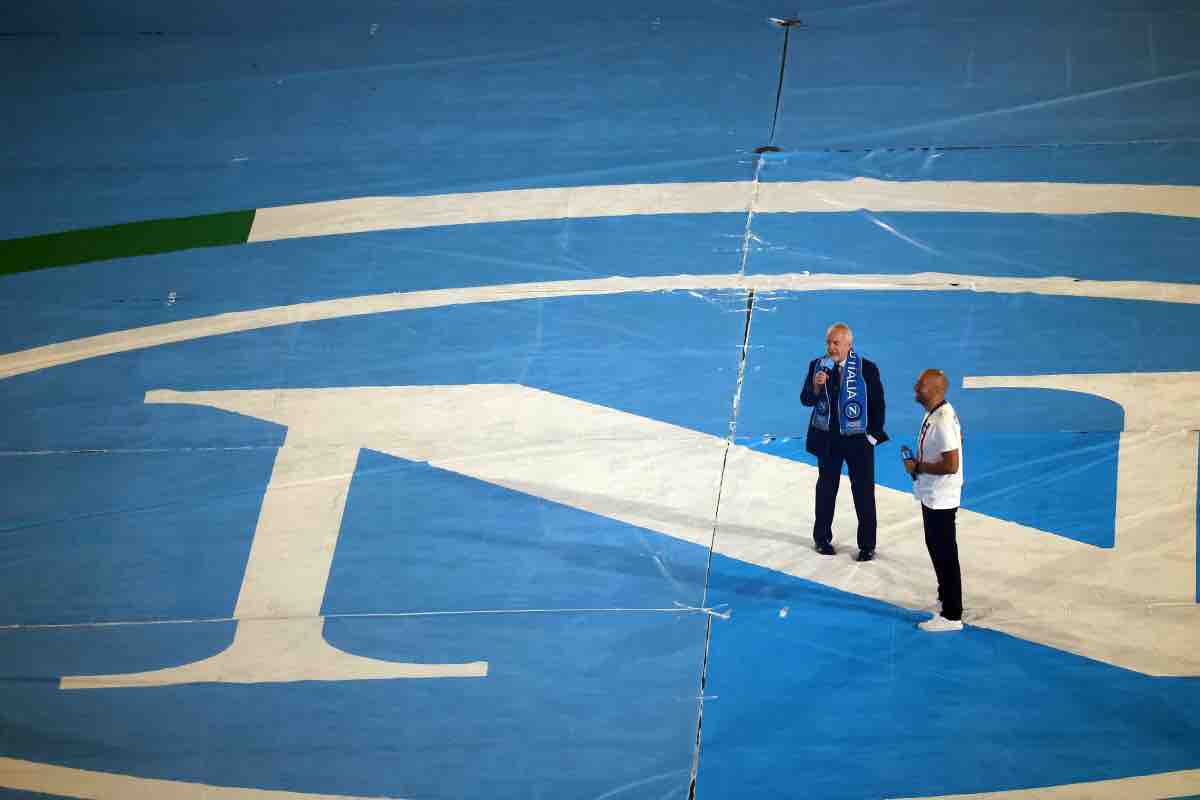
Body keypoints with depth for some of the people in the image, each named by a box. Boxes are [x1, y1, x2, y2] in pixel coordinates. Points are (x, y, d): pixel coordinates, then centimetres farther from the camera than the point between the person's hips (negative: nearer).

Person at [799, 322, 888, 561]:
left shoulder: (867, 369, -10)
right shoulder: (817, 366, -2)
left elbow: (878, 404, -4)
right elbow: (806, 400, -3)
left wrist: (874, 434, -6)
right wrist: (816, 386, -23)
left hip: (858, 440, -3)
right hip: (827, 438, 3)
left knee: (864, 493, 3)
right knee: (826, 488, 15)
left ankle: (867, 545, 11)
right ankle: (822, 538, 27)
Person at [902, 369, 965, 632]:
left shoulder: (941, 422, -27)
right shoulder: (938, 412, 5)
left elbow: (951, 465, -29)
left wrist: (917, 467, -18)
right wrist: (919, 460, 11)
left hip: (940, 499, -10)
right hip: (933, 495, 10)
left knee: (944, 554, -1)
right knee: (937, 549, 23)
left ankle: (951, 615, 6)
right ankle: (946, 596, 39)